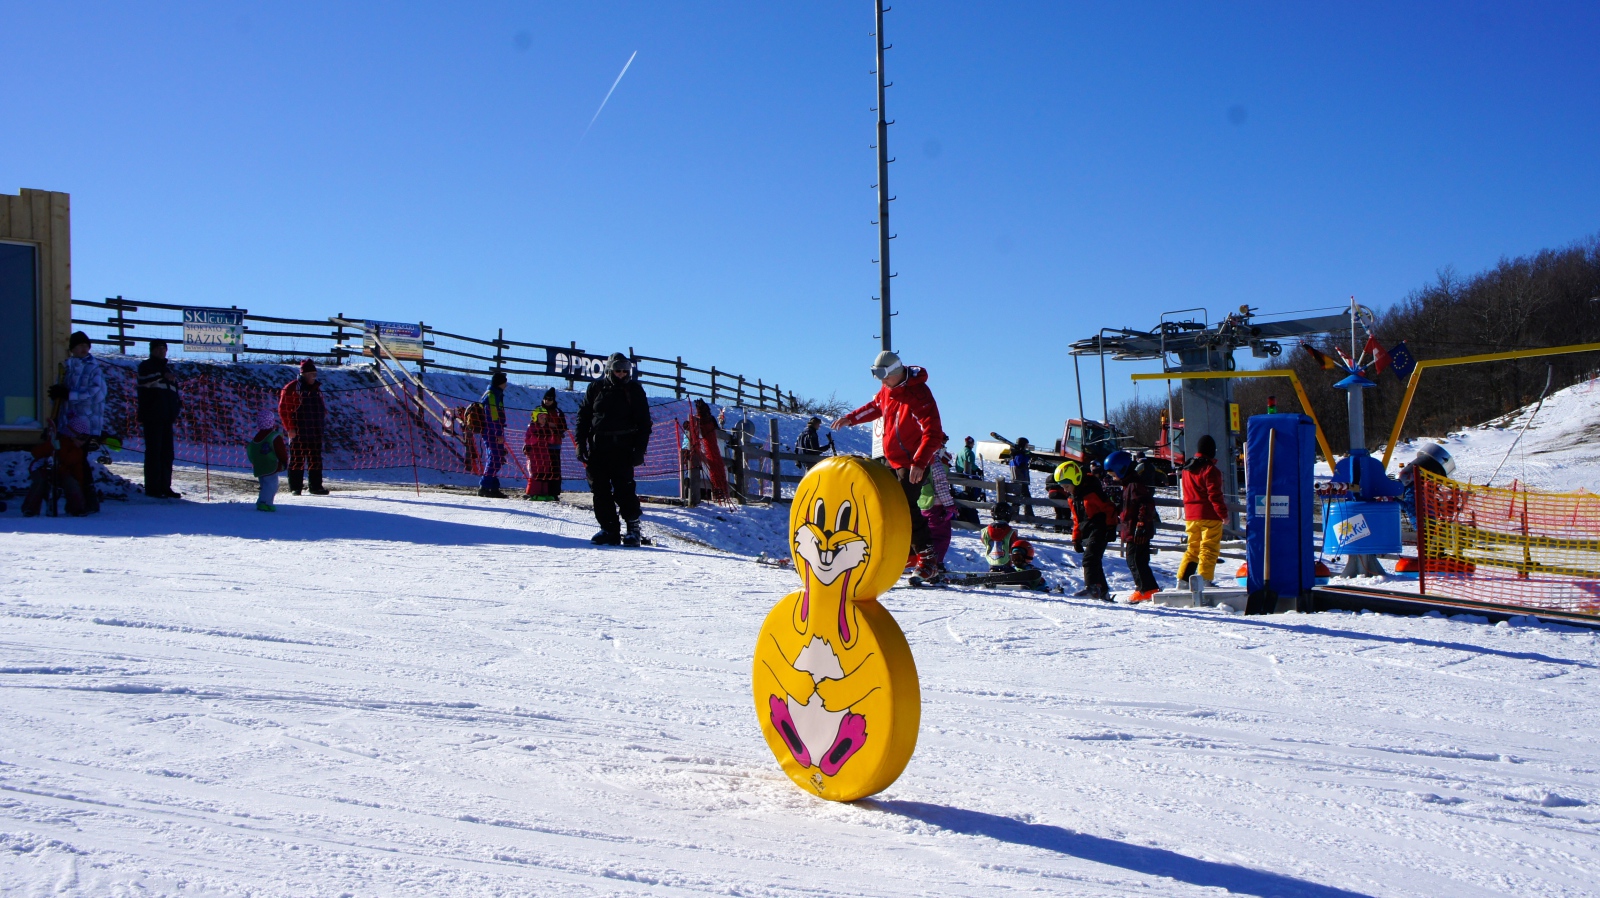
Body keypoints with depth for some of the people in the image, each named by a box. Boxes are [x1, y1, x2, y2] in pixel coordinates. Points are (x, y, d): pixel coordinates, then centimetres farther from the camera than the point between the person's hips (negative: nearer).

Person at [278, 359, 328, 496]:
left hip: (315, 432, 6)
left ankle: (316, 486, 11)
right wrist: (290, 428, -13)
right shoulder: (291, 388, -6)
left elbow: (322, 408, 22)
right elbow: (283, 409, -8)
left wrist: (322, 425, 12)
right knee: (297, 459, -1)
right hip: (298, 432, -6)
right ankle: (295, 488, 4)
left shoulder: (316, 389, 14)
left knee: (316, 460, 6)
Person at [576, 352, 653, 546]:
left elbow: (644, 423, 5)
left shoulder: (634, 390, 6)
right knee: (600, 490, 0)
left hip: (622, 449, -3)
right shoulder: (595, 388, 10)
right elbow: (583, 417, 12)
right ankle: (609, 529, 6)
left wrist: (640, 450, -4)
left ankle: (633, 527, 0)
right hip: (597, 448, 3)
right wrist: (581, 444, 3)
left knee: (624, 489, -10)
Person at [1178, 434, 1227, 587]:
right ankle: (1204, 579, -8)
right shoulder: (1210, 469, -13)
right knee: (1209, 548, -3)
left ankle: (1183, 578, 12)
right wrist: (1223, 513, -10)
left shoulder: (1187, 469, 12)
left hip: (1191, 516, 7)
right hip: (1209, 515, -7)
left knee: (1193, 547, 14)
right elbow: (1215, 495, -16)